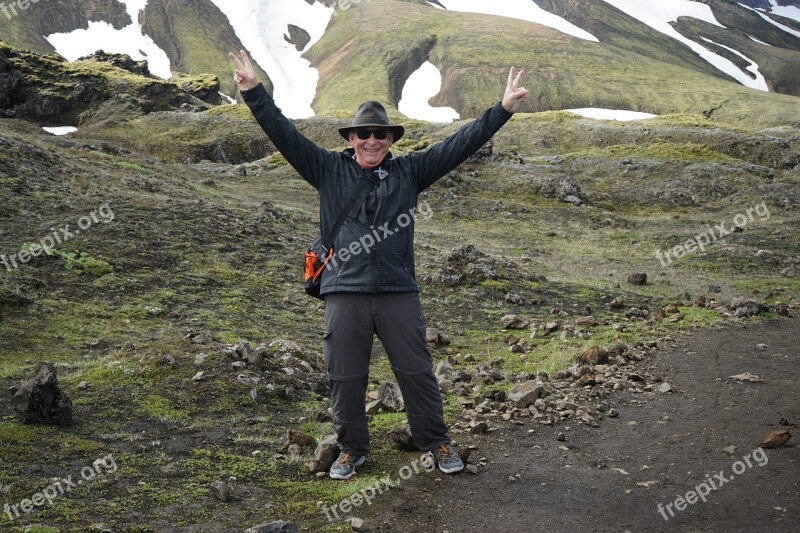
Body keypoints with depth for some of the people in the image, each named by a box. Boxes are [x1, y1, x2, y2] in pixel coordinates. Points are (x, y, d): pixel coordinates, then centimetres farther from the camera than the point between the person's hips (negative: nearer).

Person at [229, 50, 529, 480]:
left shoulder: (409, 172, 6)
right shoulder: (328, 170, 5)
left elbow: (460, 144, 3)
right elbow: (283, 133, 0)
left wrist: (502, 109, -2)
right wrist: (253, 92, -9)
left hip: (398, 293, 0)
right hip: (344, 295, 0)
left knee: (417, 372, 8)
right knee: (345, 378, 9)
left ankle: (436, 442, 27)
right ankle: (352, 449, 29)